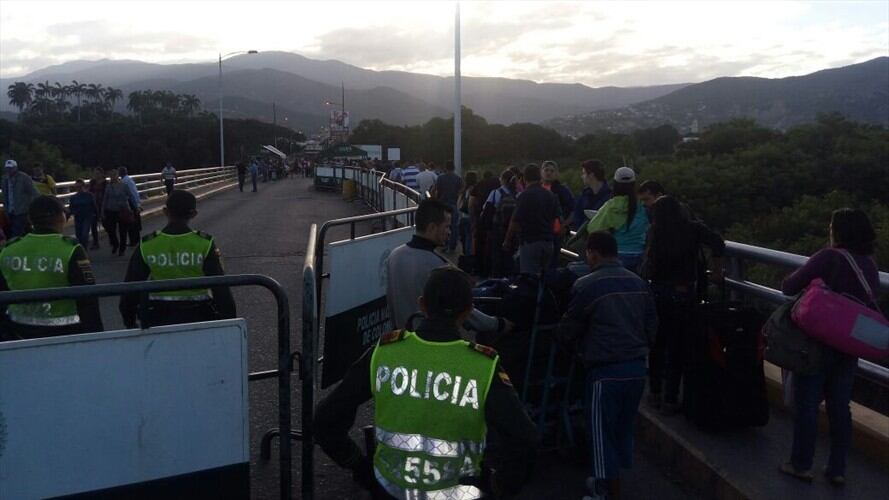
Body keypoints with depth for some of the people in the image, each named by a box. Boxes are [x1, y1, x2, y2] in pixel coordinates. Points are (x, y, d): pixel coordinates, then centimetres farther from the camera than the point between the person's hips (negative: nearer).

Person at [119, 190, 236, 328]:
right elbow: (220, 287, -10)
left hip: (158, 318, 2)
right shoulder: (204, 244, -11)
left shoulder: (147, 246, -6)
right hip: (197, 316, -1)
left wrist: (129, 322, 16)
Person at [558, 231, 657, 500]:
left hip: (606, 370, -7)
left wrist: (569, 338, 18)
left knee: (603, 431, 6)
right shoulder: (638, 282, 7)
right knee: (624, 427, 19)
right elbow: (652, 323, 12)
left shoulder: (587, 285, -12)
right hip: (637, 367, 7)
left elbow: (567, 331, -4)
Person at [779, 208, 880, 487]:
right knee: (839, 407, 12)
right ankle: (837, 469, 18)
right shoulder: (870, 266, 5)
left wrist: (809, 285, 4)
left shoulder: (829, 258, -15)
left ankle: (801, 464, 12)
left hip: (818, 342, -6)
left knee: (807, 404, 4)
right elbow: (870, 305, 13)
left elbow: (789, 287, -17)